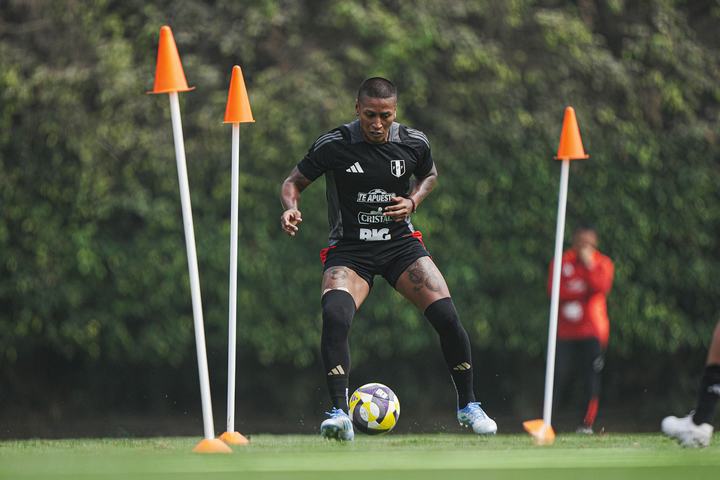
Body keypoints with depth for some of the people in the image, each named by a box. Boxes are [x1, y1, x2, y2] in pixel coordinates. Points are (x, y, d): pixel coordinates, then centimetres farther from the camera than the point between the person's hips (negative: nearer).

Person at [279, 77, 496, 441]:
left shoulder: (413, 143, -4)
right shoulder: (333, 145, -13)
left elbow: (429, 174, 18)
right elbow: (294, 182, -1)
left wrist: (413, 202, -3)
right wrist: (291, 208, -23)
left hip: (400, 243, 2)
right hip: (349, 250, -2)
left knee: (446, 316, -12)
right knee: (334, 316, -30)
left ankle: (468, 406, 9)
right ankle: (340, 414, -26)